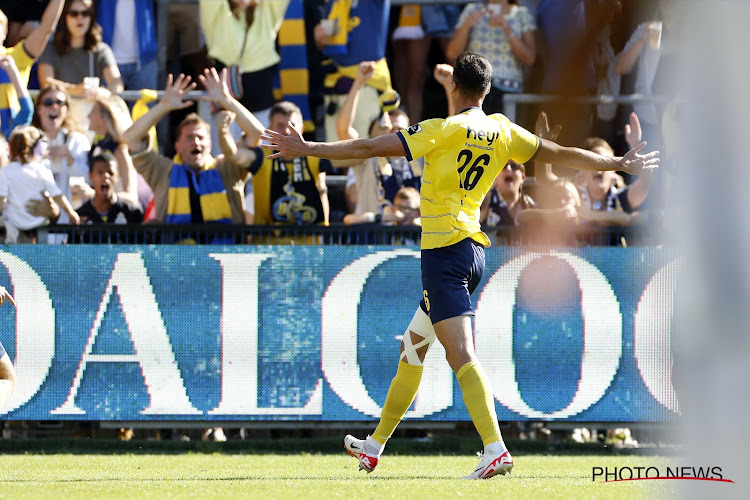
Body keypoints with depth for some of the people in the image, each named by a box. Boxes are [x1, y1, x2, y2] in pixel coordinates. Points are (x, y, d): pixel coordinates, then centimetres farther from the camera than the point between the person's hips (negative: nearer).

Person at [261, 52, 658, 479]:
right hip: (475, 250, 8)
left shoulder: (443, 131, -9)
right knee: (413, 349, 19)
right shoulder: (502, 132, 8)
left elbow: (369, 149, -11)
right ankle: (376, 445, 28)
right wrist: (620, 164, 28)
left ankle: (495, 449, -31)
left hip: (445, 249, -8)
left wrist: (307, 149, -6)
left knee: (461, 354, -17)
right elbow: (562, 154, 15)